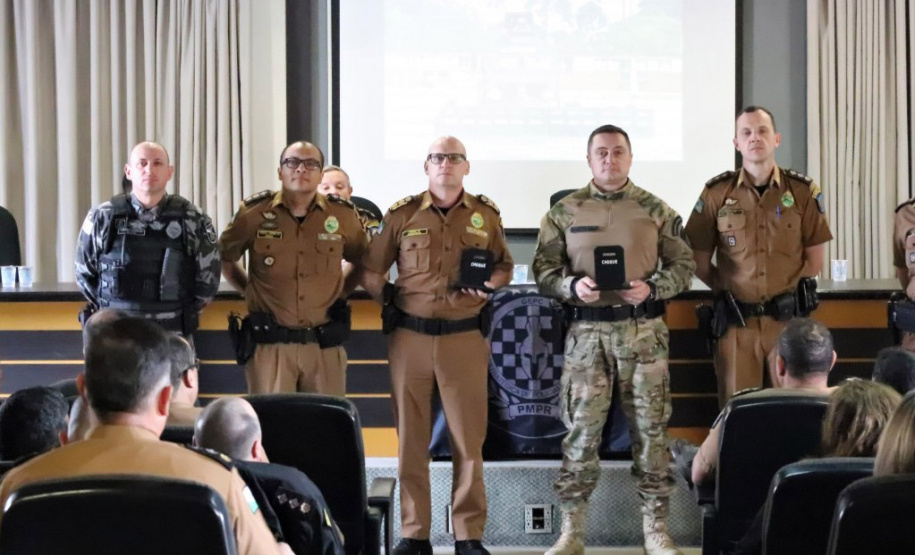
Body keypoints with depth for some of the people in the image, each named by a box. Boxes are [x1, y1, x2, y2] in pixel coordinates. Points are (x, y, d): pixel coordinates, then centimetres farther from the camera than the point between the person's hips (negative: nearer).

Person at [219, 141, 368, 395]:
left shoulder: (342, 214, 4)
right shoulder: (254, 212, 0)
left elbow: (364, 262, 20)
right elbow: (223, 256, 15)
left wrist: (340, 291, 11)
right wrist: (249, 289, 9)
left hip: (325, 345, 2)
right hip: (269, 343, -1)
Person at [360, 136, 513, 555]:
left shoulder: (486, 215, 7)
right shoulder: (401, 214, 4)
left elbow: (505, 266, 14)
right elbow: (370, 272, 10)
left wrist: (489, 283, -6)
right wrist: (391, 300, -2)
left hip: (465, 336, 0)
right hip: (409, 336, 0)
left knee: (468, 437, 1)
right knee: (411, 436, 5)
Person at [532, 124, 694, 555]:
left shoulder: (656, 210, 6)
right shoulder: (564, 211, 5)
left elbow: (684, 265, 6)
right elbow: (543, 269, 4)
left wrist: (652, 288, -12)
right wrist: (572, 286, -15)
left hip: (644, 330, 0)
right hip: (586, 331, 0)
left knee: (650, 427, 3)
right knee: (581, 428, 0)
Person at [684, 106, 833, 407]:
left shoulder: (803, 191, 3)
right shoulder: (716, 193, 2)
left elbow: (815, 260, 7)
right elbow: (699, 261, 5)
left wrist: (786, 289, 2)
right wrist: (730, 291, 1)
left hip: (789, 317, 0)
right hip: (736, 321, 0)